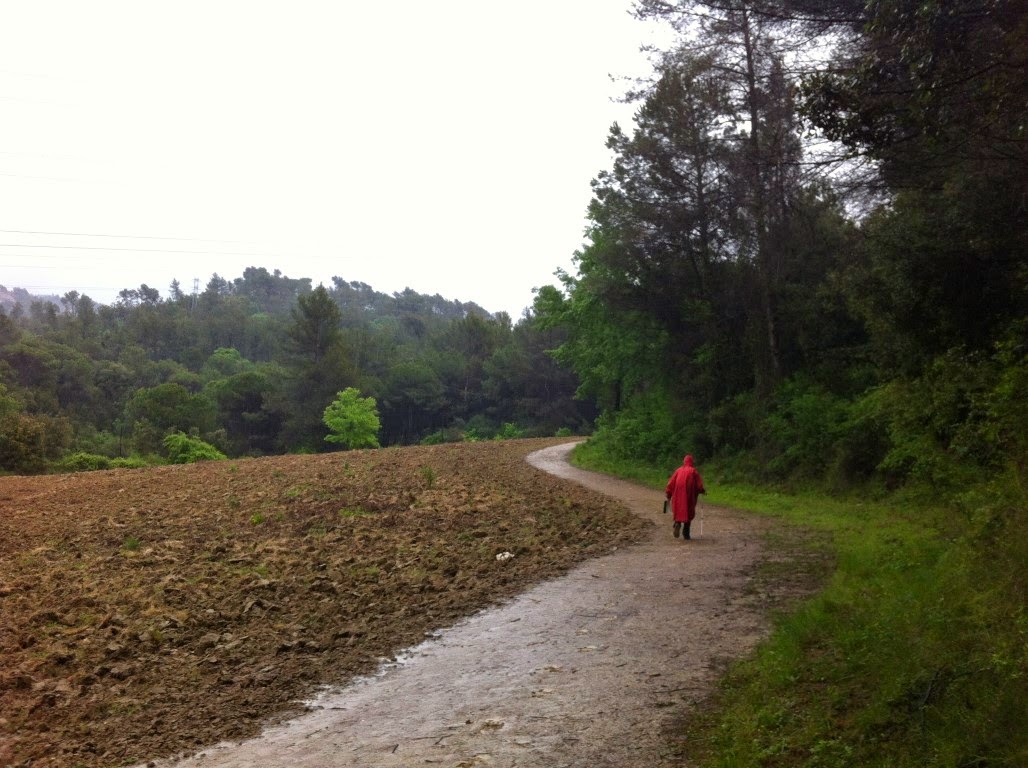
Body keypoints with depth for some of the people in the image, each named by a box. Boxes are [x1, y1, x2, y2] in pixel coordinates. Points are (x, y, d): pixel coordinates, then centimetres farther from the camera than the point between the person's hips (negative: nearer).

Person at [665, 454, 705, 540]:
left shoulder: (678, 470, 8)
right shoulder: (693, 471, 2)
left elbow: (671, 483, 4)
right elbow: (699, 483, -4)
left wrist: (668, 494, 8)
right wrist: (702, 490, 13)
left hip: (678, 496, 2)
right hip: (689, 496, -2)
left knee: (678, 512, 13)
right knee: (688, 513, 7)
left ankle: (677, 524, -16)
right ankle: (686, 533, 1)